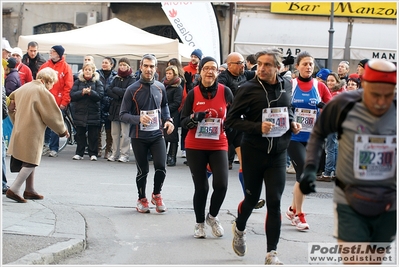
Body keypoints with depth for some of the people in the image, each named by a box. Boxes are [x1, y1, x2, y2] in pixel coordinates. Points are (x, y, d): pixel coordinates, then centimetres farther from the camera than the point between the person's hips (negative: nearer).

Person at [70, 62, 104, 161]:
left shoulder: (97, 82, 5)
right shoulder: (78, 81, 9)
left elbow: (100, 95, -7)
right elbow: (72, 95, -2)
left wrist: (90, 92, -22)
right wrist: (82, 92, -18)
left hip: (93, 113, -1)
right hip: (80, 111, 1)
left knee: (93, 135, 1)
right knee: (80, 134, 4)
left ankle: (93, 153, 8)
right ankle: (79, 153, 11)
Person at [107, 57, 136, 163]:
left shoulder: (132, 79, -2)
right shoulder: (116, 78, 15)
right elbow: (108, 91, 3)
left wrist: (115, 89, -7)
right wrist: (118, 96, -13)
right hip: (115, 108, 5)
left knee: (124, 134, -6)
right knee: (114, 133, 6)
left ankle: (124, 154, -3)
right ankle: (115, 153, 11)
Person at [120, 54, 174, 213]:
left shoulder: (160, 87, 3)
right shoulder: (132, 90, -9)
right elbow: (123, 115, -9)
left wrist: (168, 119, 4)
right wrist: (138, 119, -26)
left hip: (157, 134, 2)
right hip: (138, 137, -2)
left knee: (161, 167, -12)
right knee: (142, 171, 6)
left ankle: (156, 195, 15)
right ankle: (142, 199, 29)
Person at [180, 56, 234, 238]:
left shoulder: (225, 92, -2)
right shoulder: (193, 94, -3)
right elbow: (183, 121, -1)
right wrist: (194, 118, -20)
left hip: (218, 146, 0)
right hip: (195, 147, 0)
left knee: (221, 184, -13)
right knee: (201, 187, 2)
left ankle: (212, 216, 15)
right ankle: (199, 223, 23)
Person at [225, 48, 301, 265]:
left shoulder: (286, 85, 1)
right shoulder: (249, 89, -12)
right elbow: (231, 119, -12)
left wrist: (292, 123, 0)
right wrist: (258, 127, -25)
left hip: (278, 153, 2)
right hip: (253, 152, -2)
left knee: (274, 202, -4)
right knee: (252, 198, 13)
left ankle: (271, 253, 2)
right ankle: (239, 228, 46)